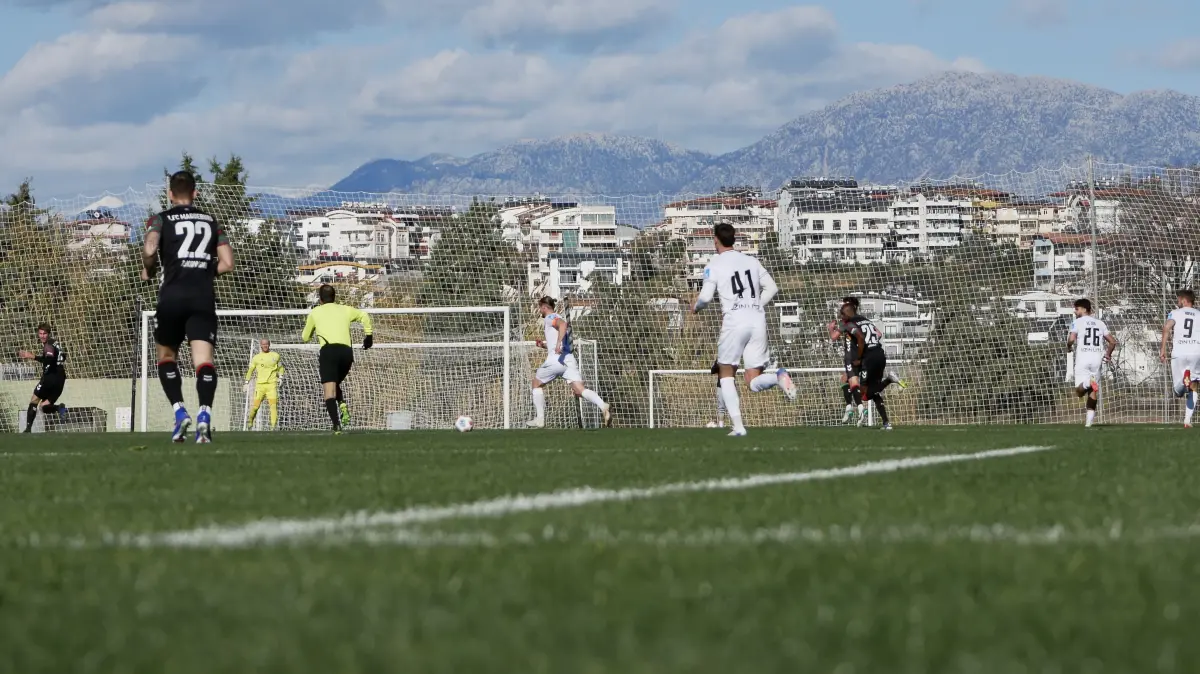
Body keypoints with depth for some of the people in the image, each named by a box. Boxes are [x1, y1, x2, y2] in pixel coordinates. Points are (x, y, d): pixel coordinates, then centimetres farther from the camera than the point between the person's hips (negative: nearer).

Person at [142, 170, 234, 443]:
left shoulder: (161, 219, 9)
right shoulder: (211, 222, 17)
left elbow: (149, 249, -11)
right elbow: (227, 263, 12)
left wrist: (148, 271, 8)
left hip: (173, 295, -1)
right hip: (204, 296, 1)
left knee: (166, 356, 17)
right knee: (204, 359, -8)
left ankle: (179, 411, 0)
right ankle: (205, 413, -30)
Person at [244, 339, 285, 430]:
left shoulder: (275, 355, 10)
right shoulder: (256, 357, 9)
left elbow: (281, 367, 23)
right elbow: (250, 370, 17)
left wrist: (280, 376, 8)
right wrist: (247, 383, 12)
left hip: (272, 384, 0)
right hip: (260, 384, 0)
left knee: (273, 404, -14)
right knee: (256, 404, -6)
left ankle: (274, 425, -16)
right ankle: (250, 420, 19)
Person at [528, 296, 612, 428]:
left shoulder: (550, 318, 2)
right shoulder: (558, 319, 29)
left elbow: (562, 324, -22)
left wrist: (558, 343, -29)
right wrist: (544, 345, 29)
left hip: (556, 359, -7)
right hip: (569, 359, 7)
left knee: (537, 384, 15)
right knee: (580, 390, -9)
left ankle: (539, 419, 13)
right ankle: (603, 406, -35)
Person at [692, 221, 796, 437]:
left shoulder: (714, 266, 3)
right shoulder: (751, 261, 17)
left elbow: (706, 296, -6)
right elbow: (771, 287, 17)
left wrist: (696, 307, 16)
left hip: (734, 322, -4)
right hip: (758, 320, 4)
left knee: (726, 374, 14)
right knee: (754, 382, 6)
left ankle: (737, 425, 0)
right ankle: (779, 377, -29)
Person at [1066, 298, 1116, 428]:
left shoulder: (1077, 322, 1)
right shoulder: (1100, 323, 14)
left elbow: (1071, 339, -14)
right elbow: (1112, 341, 14)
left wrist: (1068, 347, 8)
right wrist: (1108, 354, 30)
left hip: (1083, 358, -4)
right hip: (1097, 358, 4)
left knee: (1079, 391, -3)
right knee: (1093, 392, 11)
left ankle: (1088, 384, -36)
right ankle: (1090, 419, 4)